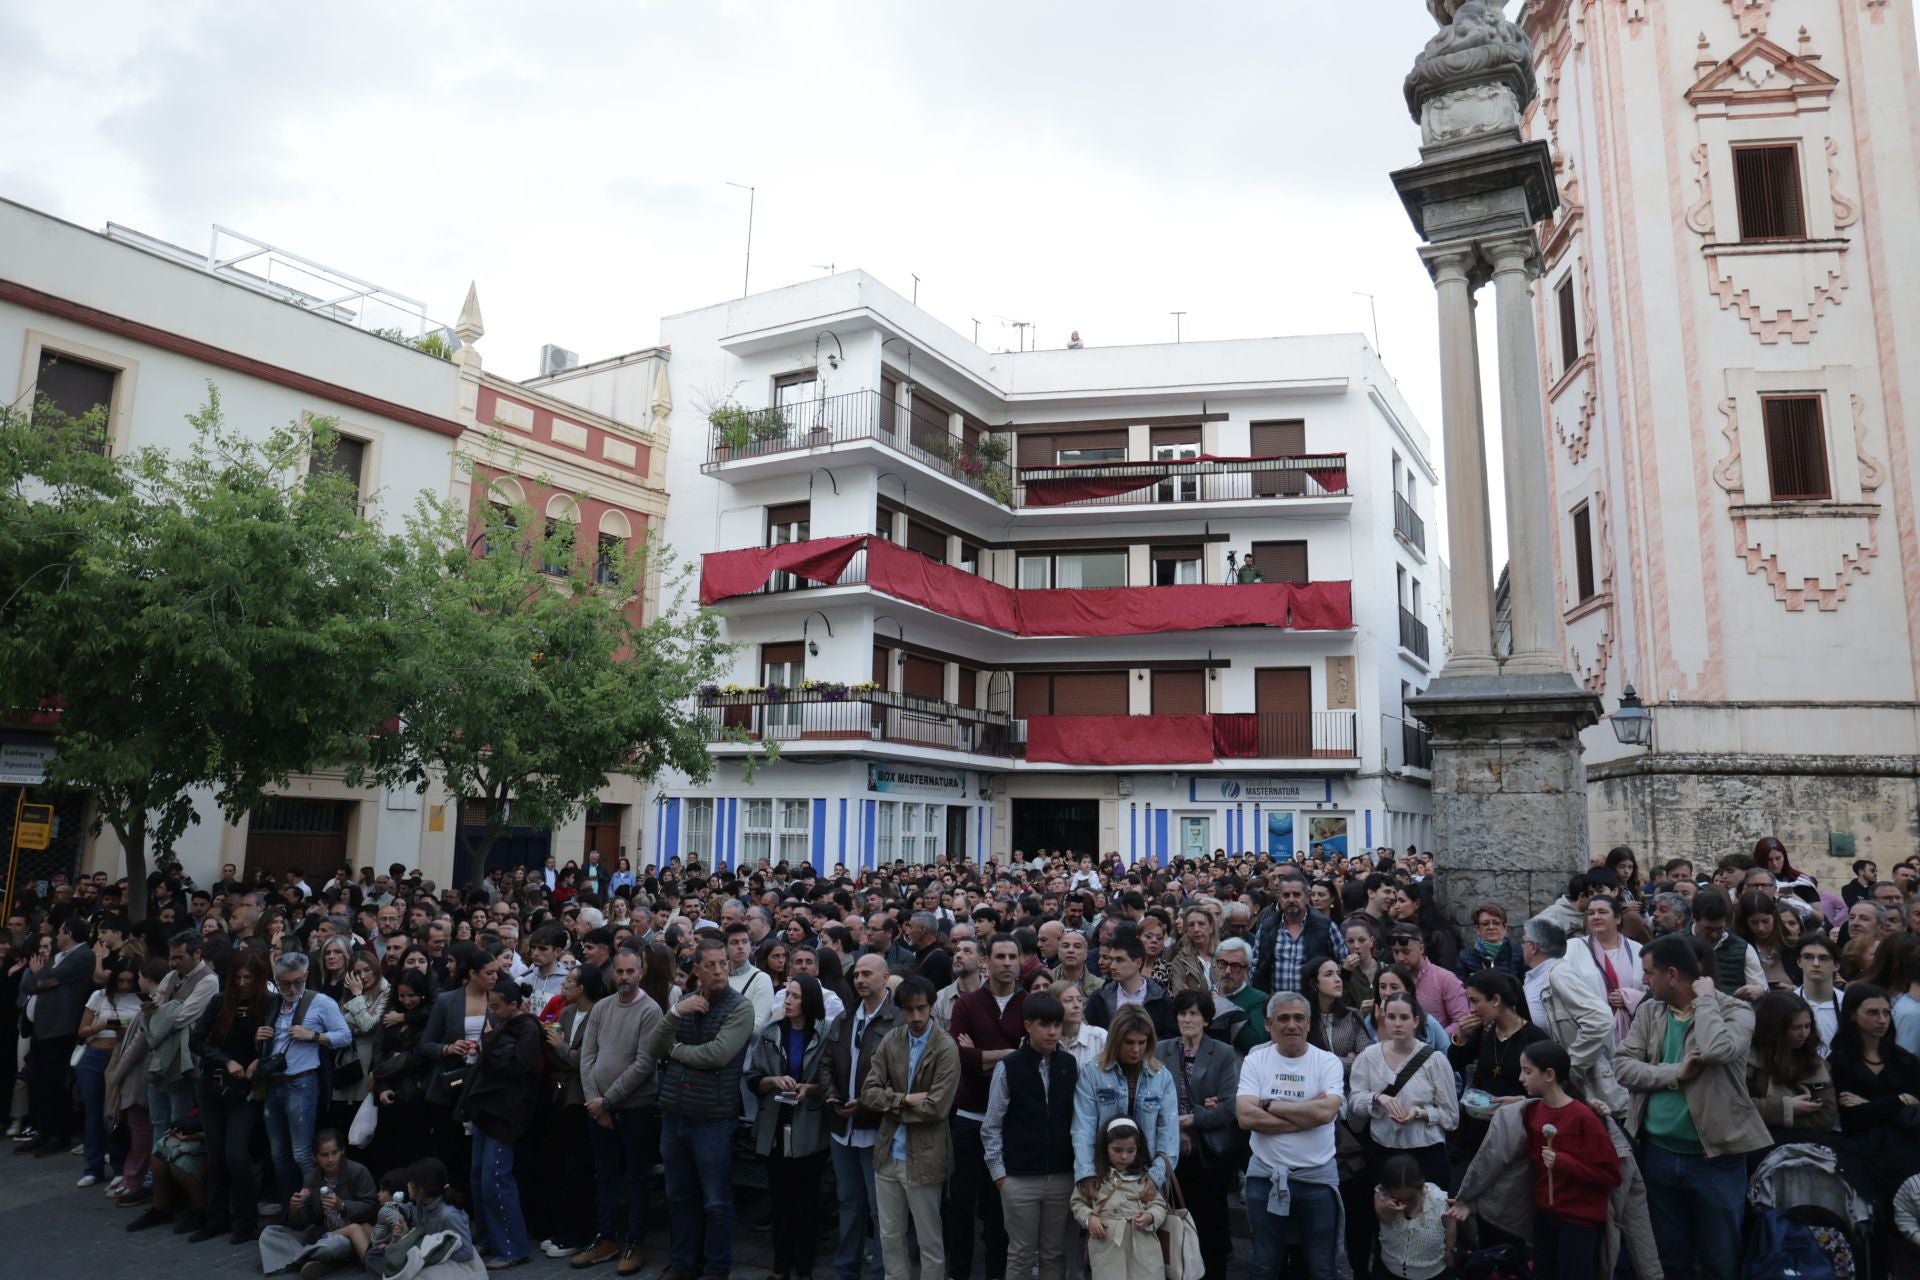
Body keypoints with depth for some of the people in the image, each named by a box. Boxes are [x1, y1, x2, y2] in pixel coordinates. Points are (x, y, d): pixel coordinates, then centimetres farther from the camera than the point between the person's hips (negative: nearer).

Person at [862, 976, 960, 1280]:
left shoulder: (946, 1048, -14)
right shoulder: (890, 1041, 1)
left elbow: (936, 1108, -19)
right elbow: (868, 1093, -3)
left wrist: (892, 1102, -9)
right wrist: (905, 1099, -17)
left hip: (923, 1157, -5)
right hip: (888, 1153, 5)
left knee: (930, 1242, 9)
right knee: (889, 1238, 17)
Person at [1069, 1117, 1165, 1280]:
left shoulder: (1146, 1177, 10)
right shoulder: (1092, 1177, 9)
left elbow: (1159, 1205, 8)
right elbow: (1078, 1202, 13)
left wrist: (1150, 1217, -13)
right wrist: (1089, 1218, -5)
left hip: (1142, 1241, 0)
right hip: (1106, 1243, 0)